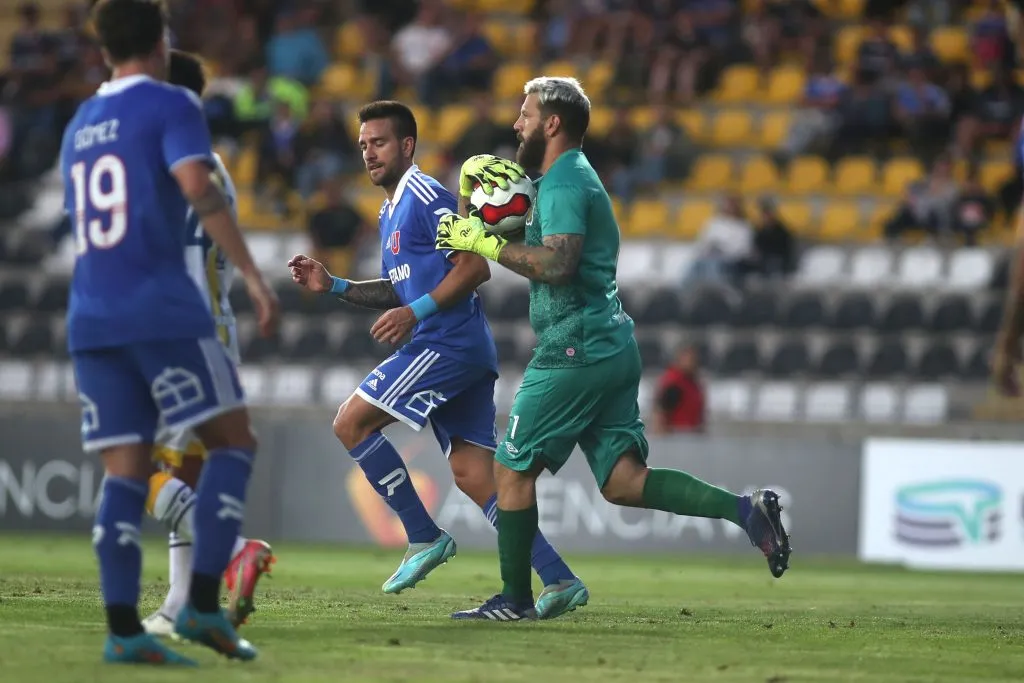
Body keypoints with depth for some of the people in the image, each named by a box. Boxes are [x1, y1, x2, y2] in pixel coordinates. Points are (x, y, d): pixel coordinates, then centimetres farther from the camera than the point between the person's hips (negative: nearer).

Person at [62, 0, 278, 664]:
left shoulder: (78, 127, 21)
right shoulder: (171, 105, -1)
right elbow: (198, 189, -17)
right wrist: (254, 277, -19)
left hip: (91, 319, 6)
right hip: (163, 309, -6)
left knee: (126, 472, 3)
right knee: (233, 442, 2)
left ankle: (123, 629, -8)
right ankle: (204, 604, -10)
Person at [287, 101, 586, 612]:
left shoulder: (426, 196, -8)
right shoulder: (390, 213, 23)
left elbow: (475, 267, -15)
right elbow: (399, 290, 31)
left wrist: (416, 312, -21)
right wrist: (333, 286, 20)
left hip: (448, 344, -10)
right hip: (466, 354, 10)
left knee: (351, 422, -9)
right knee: (473, 475, 4)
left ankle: (424, 538, -6)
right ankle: (559, 580, -1)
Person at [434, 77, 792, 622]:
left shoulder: (564, 182, -10)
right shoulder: (574, 177, 21)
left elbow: (557, 264, -24)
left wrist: (484, 242, -19)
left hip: (575, 351, -10)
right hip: (612, 347, 10)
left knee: (512, 469, 0)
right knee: (623, 480, 5)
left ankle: (515, 599, 5)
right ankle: (744, 509, -7)